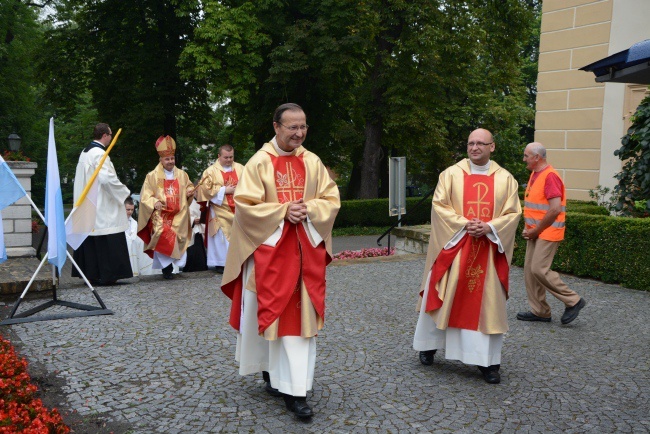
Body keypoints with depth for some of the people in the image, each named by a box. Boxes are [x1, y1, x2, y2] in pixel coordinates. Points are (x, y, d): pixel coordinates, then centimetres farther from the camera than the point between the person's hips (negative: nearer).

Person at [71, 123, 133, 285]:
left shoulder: (85, 153, 15)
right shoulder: (99, 153, -14)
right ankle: (106, 275, -4)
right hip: (102, 206, -9)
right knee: (106, 241, -5)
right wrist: (124, 191, -9)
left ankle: (90, 273, 12)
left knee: (90, 241, 9)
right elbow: (107, 178, -23)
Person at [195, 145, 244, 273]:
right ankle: (220, 263, 6)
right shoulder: (211, 171, 0)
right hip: (220, 211, -3)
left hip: (238, 209, 3)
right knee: (221, 236, -1)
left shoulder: (240, 168, 9)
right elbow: (206, 188, -9)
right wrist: (224, 190, -12)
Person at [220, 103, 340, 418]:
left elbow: (331, 200, 7)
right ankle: (273, 372, 25)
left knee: (302, 315, 1)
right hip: (270, 250, -3)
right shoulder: (259, 163, -4)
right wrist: (283, 211, -17)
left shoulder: (313, 162, 7)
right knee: (273, 313, 3)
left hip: (307, 250, 3)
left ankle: (295, 389, 8)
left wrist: (308, 210, -12)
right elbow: (244, 205, -9)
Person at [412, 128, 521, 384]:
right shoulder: (451, 174, 1)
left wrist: (489, 227, -14)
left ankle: (488, 361, 12)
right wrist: (464, 224, -16)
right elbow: (439, 205, -4)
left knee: (489, 304, 3)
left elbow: (513, 213, 2)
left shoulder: (505, 179, 5)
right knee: (442, 298, 7)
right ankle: (428, 345, 28)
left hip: (489, 251, 1)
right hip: (454, 248, -1)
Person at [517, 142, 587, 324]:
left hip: (547, 233, -10)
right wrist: (527, 227, 9)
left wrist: (536, 230, -16)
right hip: (535, 233, 10)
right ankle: (539, 311, 17)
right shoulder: (534, 175, 14)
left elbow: (555, 209, -24)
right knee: (530, 269, 9)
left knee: (539, 270, -12)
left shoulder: (550, 176, -17)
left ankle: (573, 301, 4)